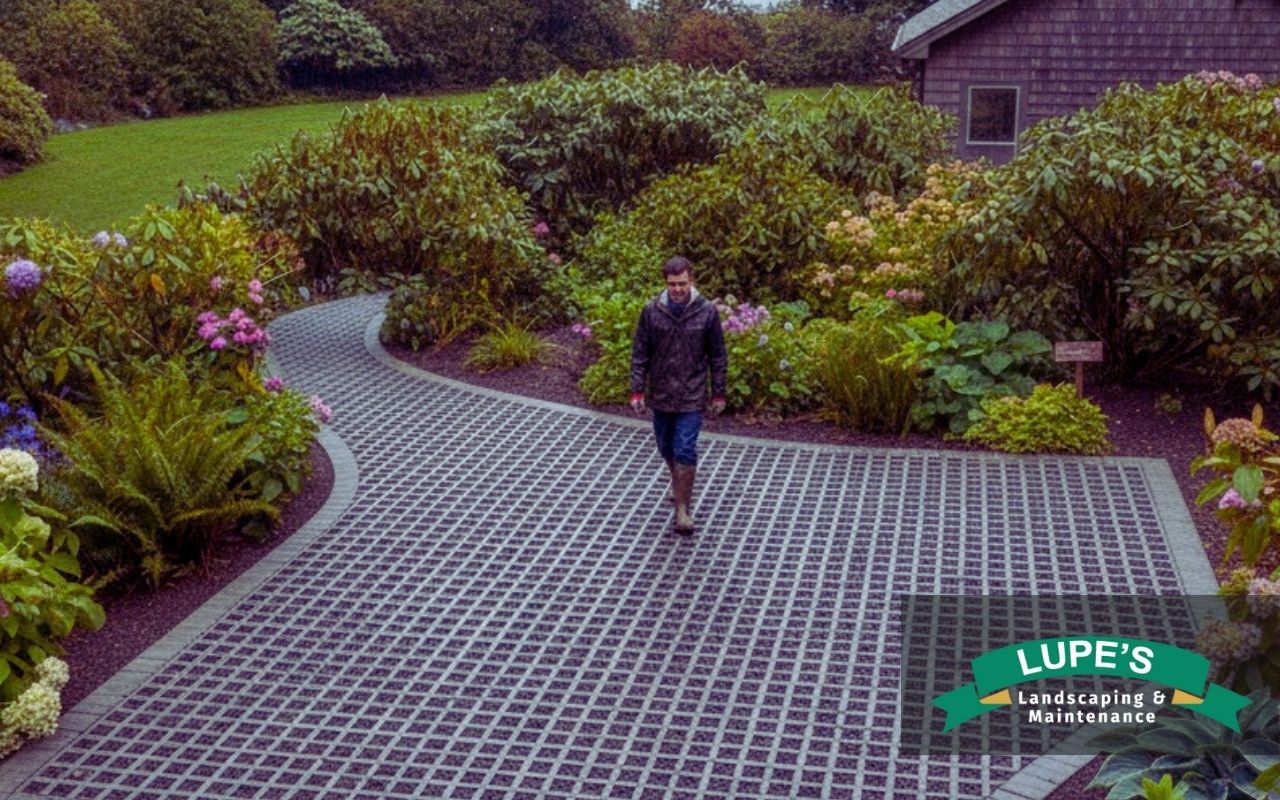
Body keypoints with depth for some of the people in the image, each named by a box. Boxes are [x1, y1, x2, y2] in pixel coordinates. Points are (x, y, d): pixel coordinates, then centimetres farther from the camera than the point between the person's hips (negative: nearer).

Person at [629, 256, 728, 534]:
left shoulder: (707, 311, -9)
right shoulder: (651, 310, -6)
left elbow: (718, 356, -1)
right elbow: (639, 353, 0)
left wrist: (718, 394, 0)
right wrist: (637, 391, -3)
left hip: (692, 397, -3)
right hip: (660, 395, 3)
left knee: (686, 452, -7)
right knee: (666, 448, 18)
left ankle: (683, 508, 4)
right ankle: (678, 482, 46)